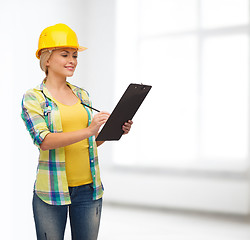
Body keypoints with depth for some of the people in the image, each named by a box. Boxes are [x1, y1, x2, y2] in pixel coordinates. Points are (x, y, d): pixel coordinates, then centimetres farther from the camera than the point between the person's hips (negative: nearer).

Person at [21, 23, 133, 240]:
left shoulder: (82, 95, 12)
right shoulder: (33, 98, -3)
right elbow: (44, 141, -18)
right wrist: (88, 131, -28)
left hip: (88, 188, 5)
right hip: (52, 189, -4)